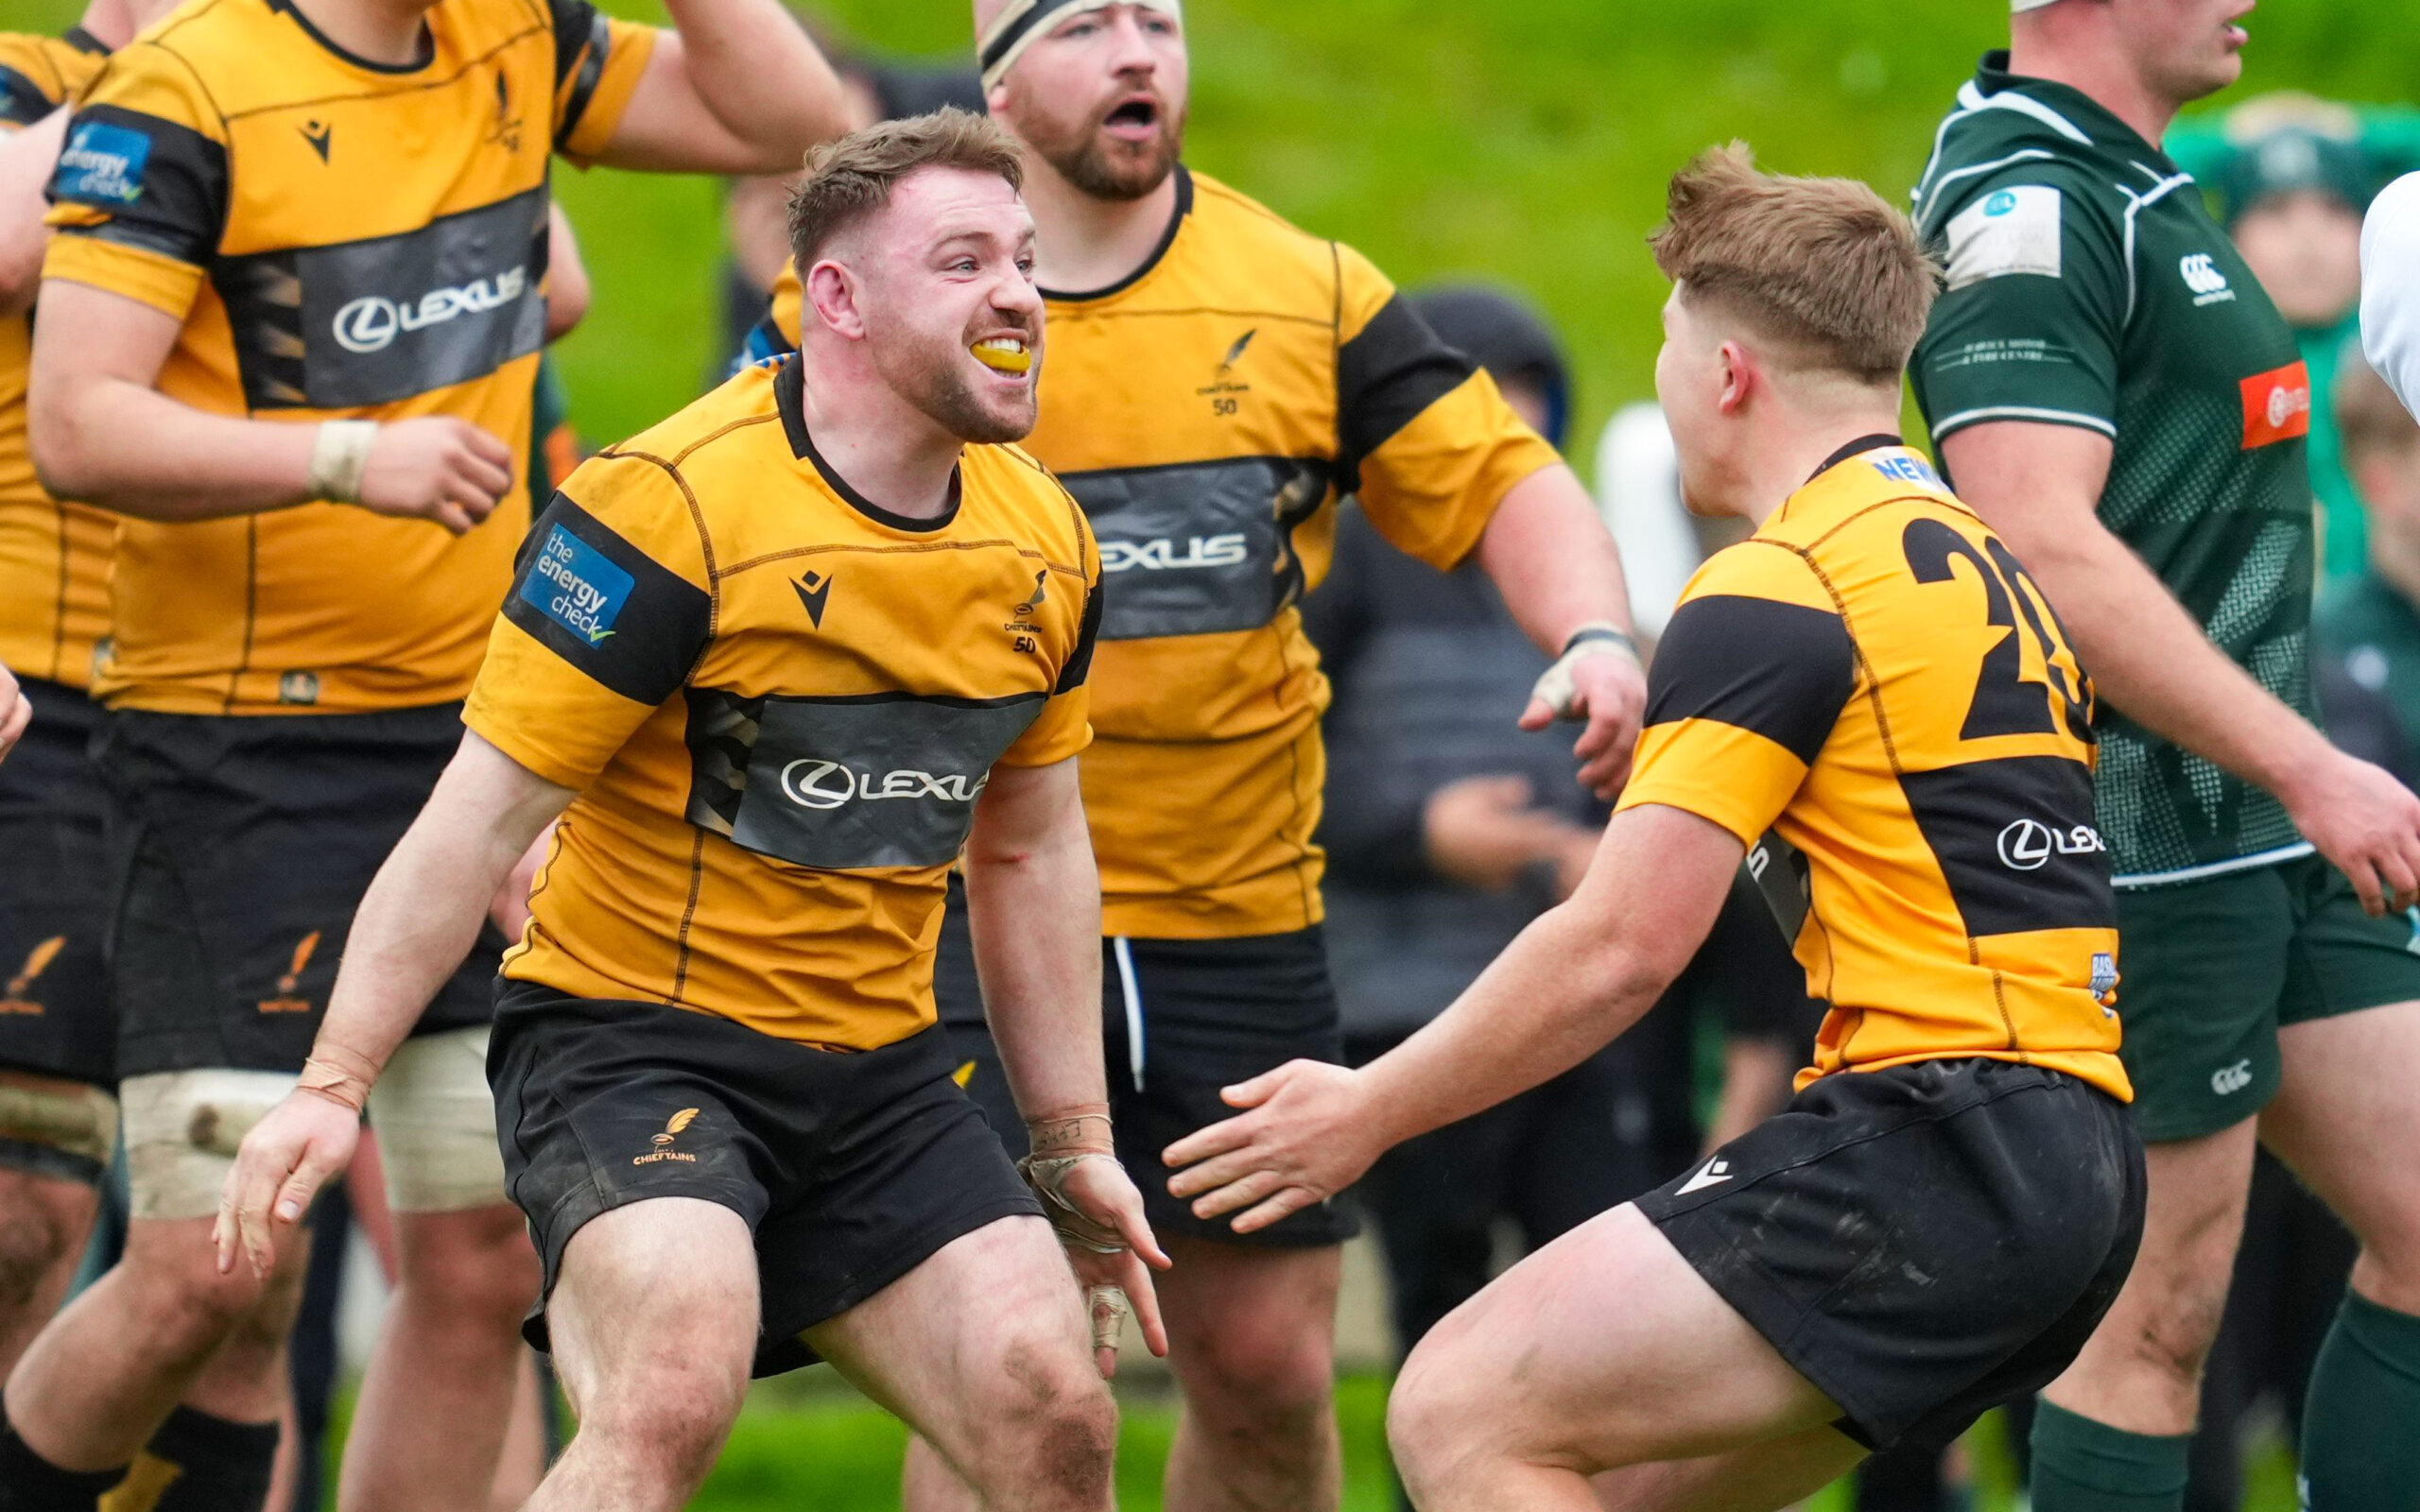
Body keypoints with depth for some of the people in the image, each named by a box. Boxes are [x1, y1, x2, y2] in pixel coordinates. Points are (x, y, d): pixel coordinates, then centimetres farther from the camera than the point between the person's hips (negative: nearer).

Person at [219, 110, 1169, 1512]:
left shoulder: (1045, 543, 4)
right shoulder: (673, 506, -17)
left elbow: (1032, 850, 18)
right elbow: (484, 815, -14)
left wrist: (1075, 1140, 18)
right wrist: (334, 1084, -16)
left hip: (881, 1076, 6)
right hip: (634, 1032, -6)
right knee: (675, 1392, -30)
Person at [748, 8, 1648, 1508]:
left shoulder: (1312, 297, 3)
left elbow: (1500, 482, 5)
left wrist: (1595, 637, -15)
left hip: (1244, 923, 3)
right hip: (975, 918, -3)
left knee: (1269, 1363, 7)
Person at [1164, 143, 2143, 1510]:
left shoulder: (1776, 593, -9)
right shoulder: (1978, 560, 20)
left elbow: (1620, 947, -11)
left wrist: (1367, 1111, -1)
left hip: (1931, 1143, -10)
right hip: (2074, 1163, 10)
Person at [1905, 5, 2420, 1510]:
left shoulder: (2129, 188, 16)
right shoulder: (2027, 202, -16)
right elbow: (2041, 543, -26)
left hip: (2268, 839, 10)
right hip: (2146, 847, -10)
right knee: (2162, 1318, -4)